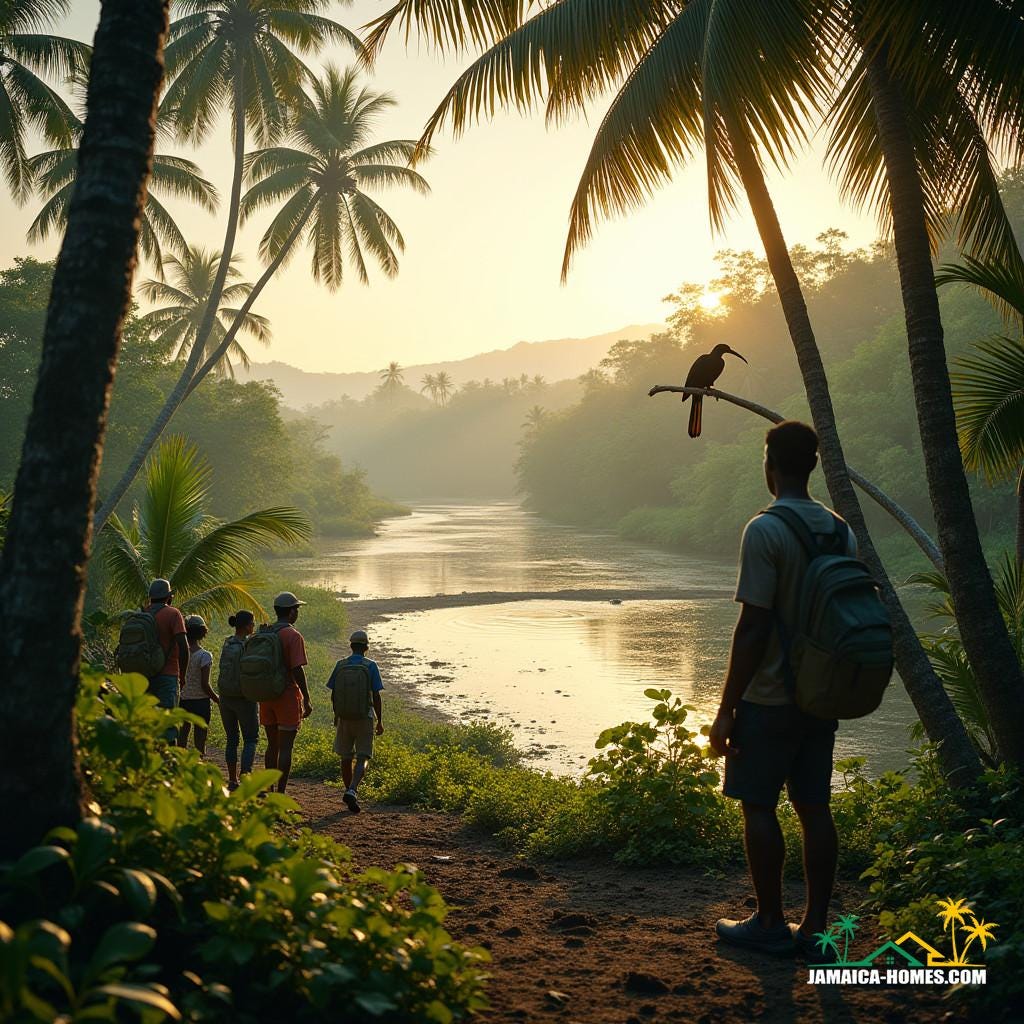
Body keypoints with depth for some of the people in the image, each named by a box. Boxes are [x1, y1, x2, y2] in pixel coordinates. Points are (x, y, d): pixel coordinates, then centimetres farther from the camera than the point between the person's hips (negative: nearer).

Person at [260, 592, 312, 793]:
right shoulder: (293, 636, -12)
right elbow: (297, 671, -18)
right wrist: (306, 700, -13)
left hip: (266, 696, 6)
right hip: (287, 696, -6)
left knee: (272, 745, 15)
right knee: (285, 747, -2)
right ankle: (281, 794, -2)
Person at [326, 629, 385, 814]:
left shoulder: (341, 665, 1)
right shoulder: (371, 666, -6)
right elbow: (376, 696, -7)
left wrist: (336, 716, 22)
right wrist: (380, 721, 1)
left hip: (344, 716, 2)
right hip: (365, 716, -2)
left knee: (346, 758, 15)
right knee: (362, 759, -1)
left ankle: (350, 793, 22)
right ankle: (352, 791, -21)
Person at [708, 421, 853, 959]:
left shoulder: (765, 530, -15)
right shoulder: (840, 530, 7)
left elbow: (753, 627, -18)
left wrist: (725, 710, -12)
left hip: (769, 698, -7)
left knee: (758, 807, 4)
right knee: (814, 808, 11)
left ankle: (770, 923, 12)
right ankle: (814, 926, 17)